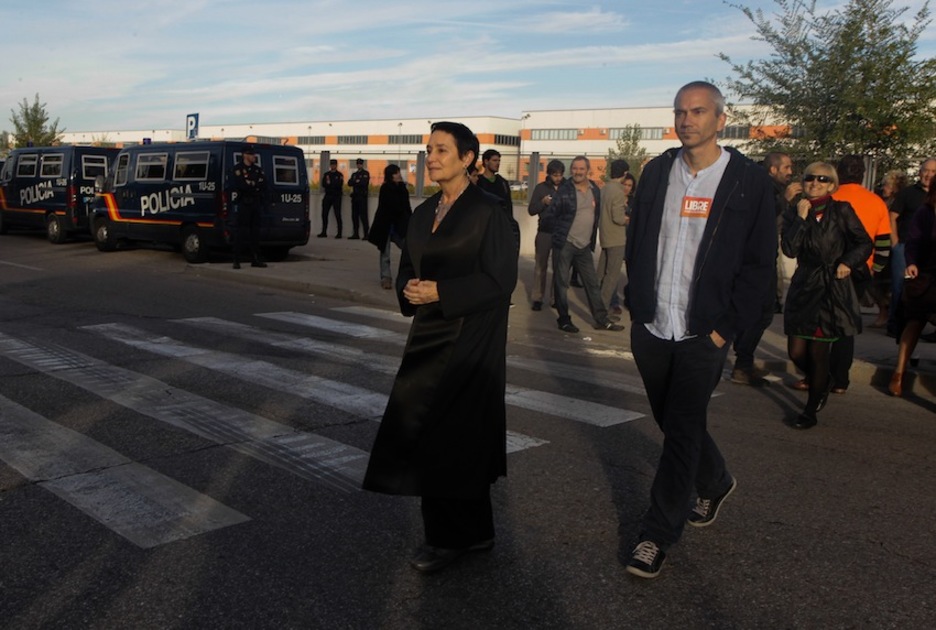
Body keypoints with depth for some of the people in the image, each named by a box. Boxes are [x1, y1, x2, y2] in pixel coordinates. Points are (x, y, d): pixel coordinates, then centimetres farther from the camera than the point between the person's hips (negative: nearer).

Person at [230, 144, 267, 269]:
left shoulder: (258, 169, 14)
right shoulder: (238, 168, -3)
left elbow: (264, 186, 2)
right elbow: (241, 185, -18)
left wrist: (250, 184, -9)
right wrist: (256, 185, -8)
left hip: (256, 204, 6)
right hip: (243, 204, -6)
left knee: (255, 232, 9)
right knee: (240, 232, -4)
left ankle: (255, 259, 15)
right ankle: (237, 260, -1)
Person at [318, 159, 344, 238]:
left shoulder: (339, 175, 3)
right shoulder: (326, 174, 14)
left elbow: (339, 185, -11)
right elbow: (323, 184, 1)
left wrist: (330, 183, -10)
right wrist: (334, 185, -13)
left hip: (336, 197, -4)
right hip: (328, 196, 4)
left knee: (337, 215, -5)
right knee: (324, 214, 3)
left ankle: (339, 233, -3)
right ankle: (324, 232, 12)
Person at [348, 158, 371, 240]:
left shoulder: (366, 173, 3)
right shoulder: (354, 174, 21)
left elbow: (364, 183, -12)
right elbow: (349, 183, 7)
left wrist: (355, 182, -3)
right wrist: (357, 182, -9)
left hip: (362, 197, -6)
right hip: (355, 196, 6)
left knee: (363, 215, -10)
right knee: (354, 216, 5)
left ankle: (366, 234, -11)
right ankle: (355, 234, 10)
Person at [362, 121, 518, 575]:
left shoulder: (486, 211, -9)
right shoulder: (423, 213, 12)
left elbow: (499, 279, -14)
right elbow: (407, 270, 17)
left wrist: (440, 293, -19)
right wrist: (409, 291, -6)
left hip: (469, 341, -7)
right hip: (429, 334, 7)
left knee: (450, 436, -3)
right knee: (426, 431, 10)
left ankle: (452, 536, 13)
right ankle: (470, 531, 25)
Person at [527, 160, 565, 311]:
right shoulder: (541, 188, 1)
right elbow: (531, 210, 0)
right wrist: (543, 202, -18)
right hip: (545, 232, -1)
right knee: (540, 266, 1)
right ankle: (537, 298, 5)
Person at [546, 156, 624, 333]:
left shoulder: (595, 190, 7)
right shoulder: (564, 189, -9)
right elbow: (551, 214, -5)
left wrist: (591, 239, 15)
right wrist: (562, 230, -2)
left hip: (584, 245, 5)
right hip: (564, 244, -5)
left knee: (592, 283, 9)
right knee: (561, 283, 1)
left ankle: (601, 320, 15)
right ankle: (564, 320, 12)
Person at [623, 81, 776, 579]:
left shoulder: (749, 181, -4)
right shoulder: (656, 172, 6)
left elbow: (759, 263, -4)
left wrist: (726, 327, -9)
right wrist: (636, 304, 3)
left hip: (703, 333, -4)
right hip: (650, 329, 5)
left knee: (682, 433, -1)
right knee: (674, 423, 18)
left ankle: (657, 536, 10)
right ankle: (715, 483, 45)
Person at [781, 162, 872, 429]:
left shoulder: (842, 210, -2)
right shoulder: (793, 212, 3)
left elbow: (865, 244, 5)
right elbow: (790, 249, -11)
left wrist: (848, 263, -11)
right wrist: (801, 217, -14)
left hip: (832, 289, -3)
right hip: (803, 288, 3)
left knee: (818, 353, 0)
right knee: (796, 352, 3)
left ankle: (811, 411, 17)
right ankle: (821, 383, 37)